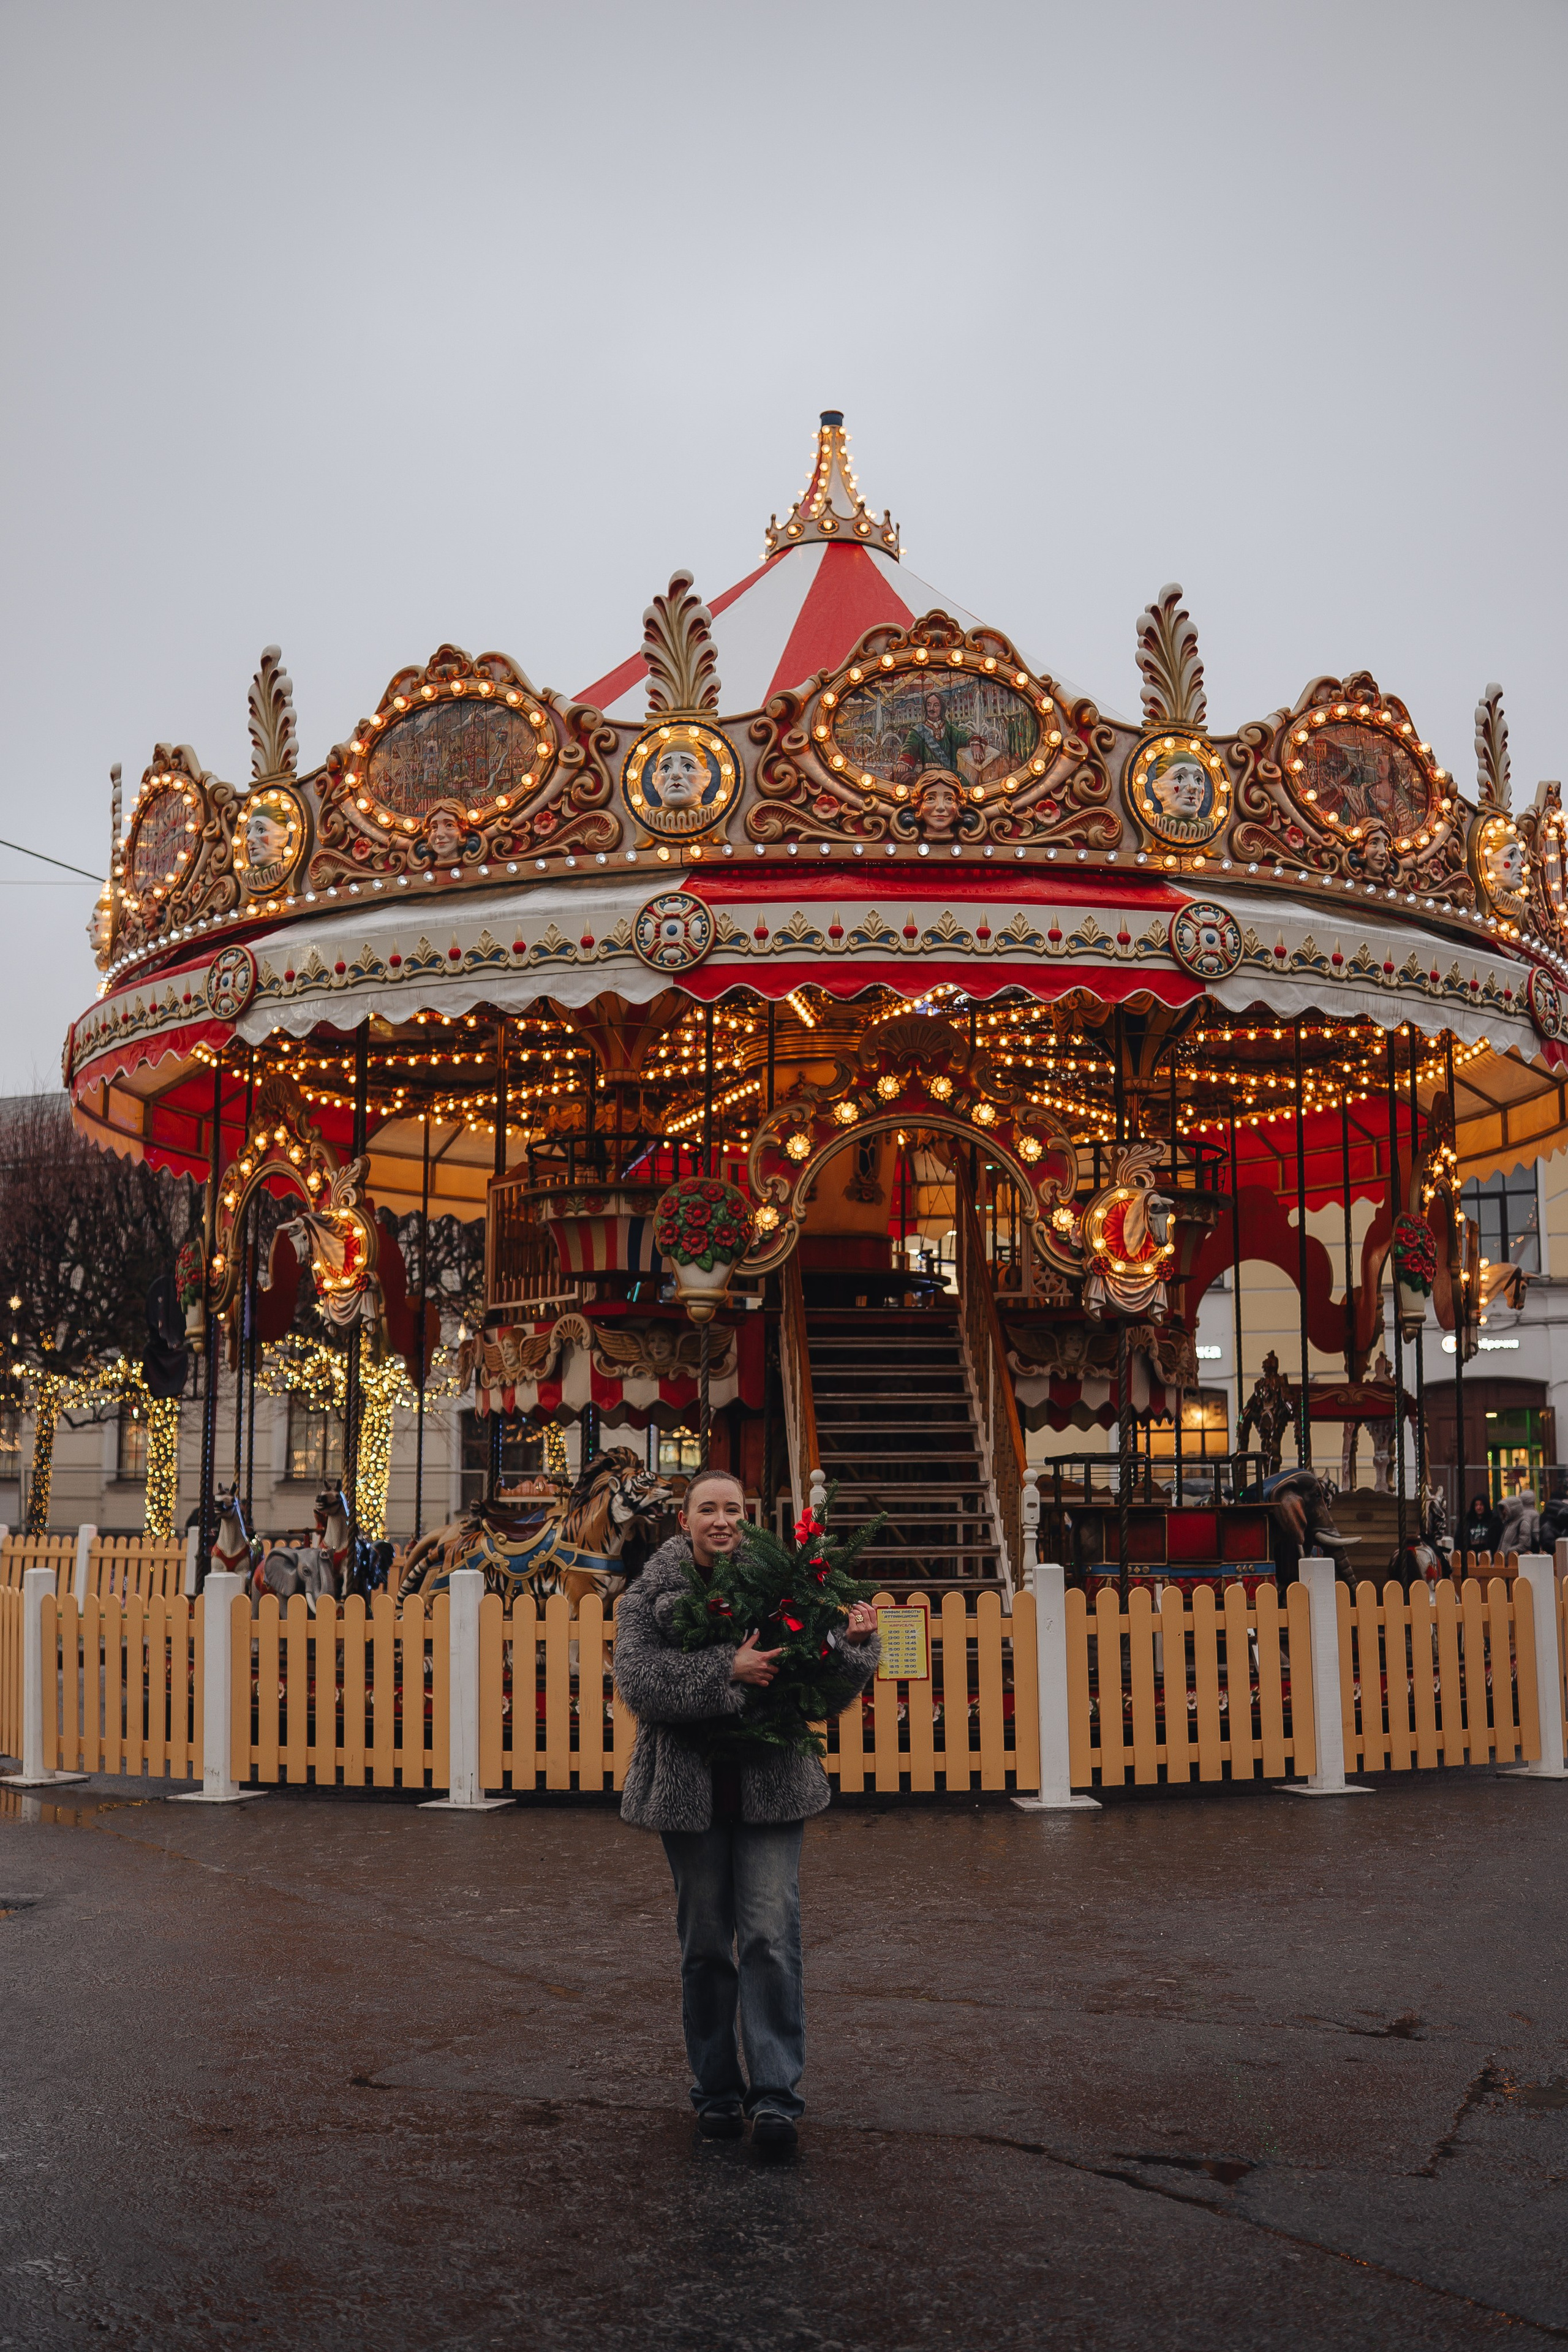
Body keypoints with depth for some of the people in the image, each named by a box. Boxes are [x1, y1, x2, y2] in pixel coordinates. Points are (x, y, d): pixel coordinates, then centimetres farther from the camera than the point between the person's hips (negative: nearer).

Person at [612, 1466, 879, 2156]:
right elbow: (637, 1679, -15)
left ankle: (776, 2094, -3)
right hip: (690, 1789, 0)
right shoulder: (649, 1596, 2)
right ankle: (717, 2091, 21)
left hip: (771, 1786, 0)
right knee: (705, 1944, 8)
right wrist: (727, 1673, -22)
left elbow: (826, 1695, 7)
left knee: (771, 1938, -8)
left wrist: (853, 1645, -12)